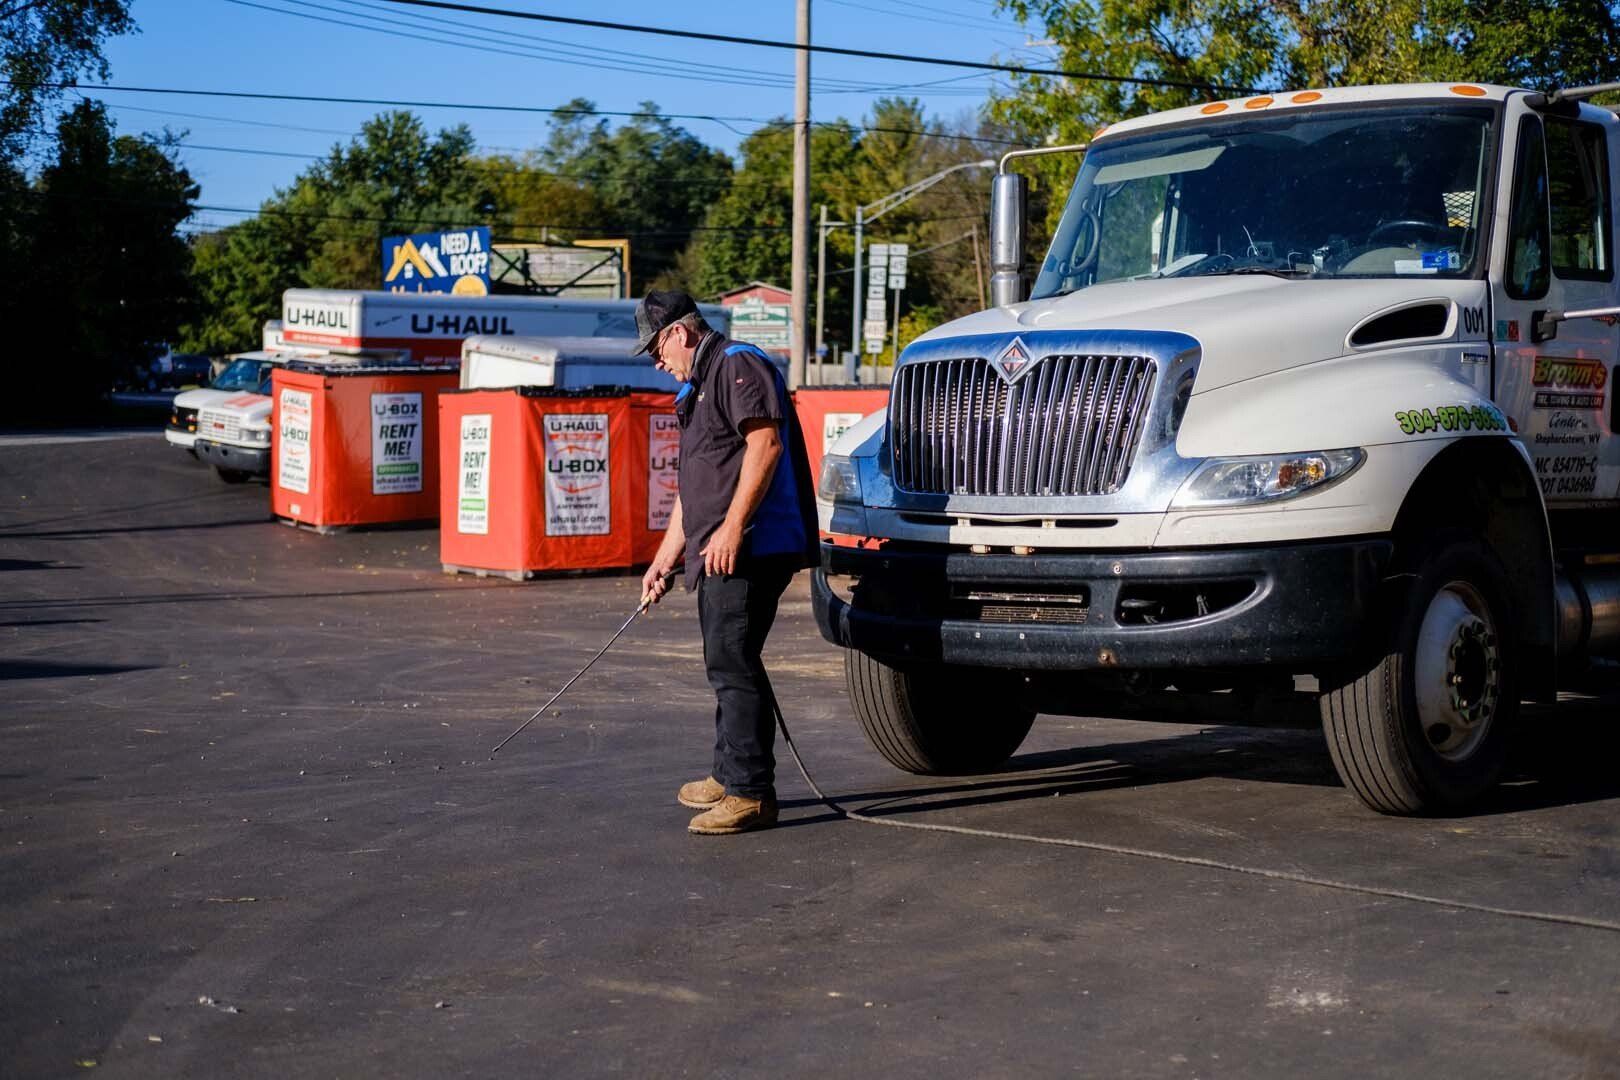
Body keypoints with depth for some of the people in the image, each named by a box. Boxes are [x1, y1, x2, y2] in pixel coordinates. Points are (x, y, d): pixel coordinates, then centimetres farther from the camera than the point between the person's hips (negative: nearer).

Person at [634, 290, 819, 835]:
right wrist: (664, 560, 28)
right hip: (718, 554, 11)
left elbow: (765, 443, -20)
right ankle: (730, 776, 27)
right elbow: (692, 487, 30)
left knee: (733, 664, -12)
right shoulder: (698, 388, 26)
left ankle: (751, 793, -11)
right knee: (728, 664, 16)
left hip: (749, 547, -11)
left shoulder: (737, 365, -7)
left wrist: (732, 527, -23)